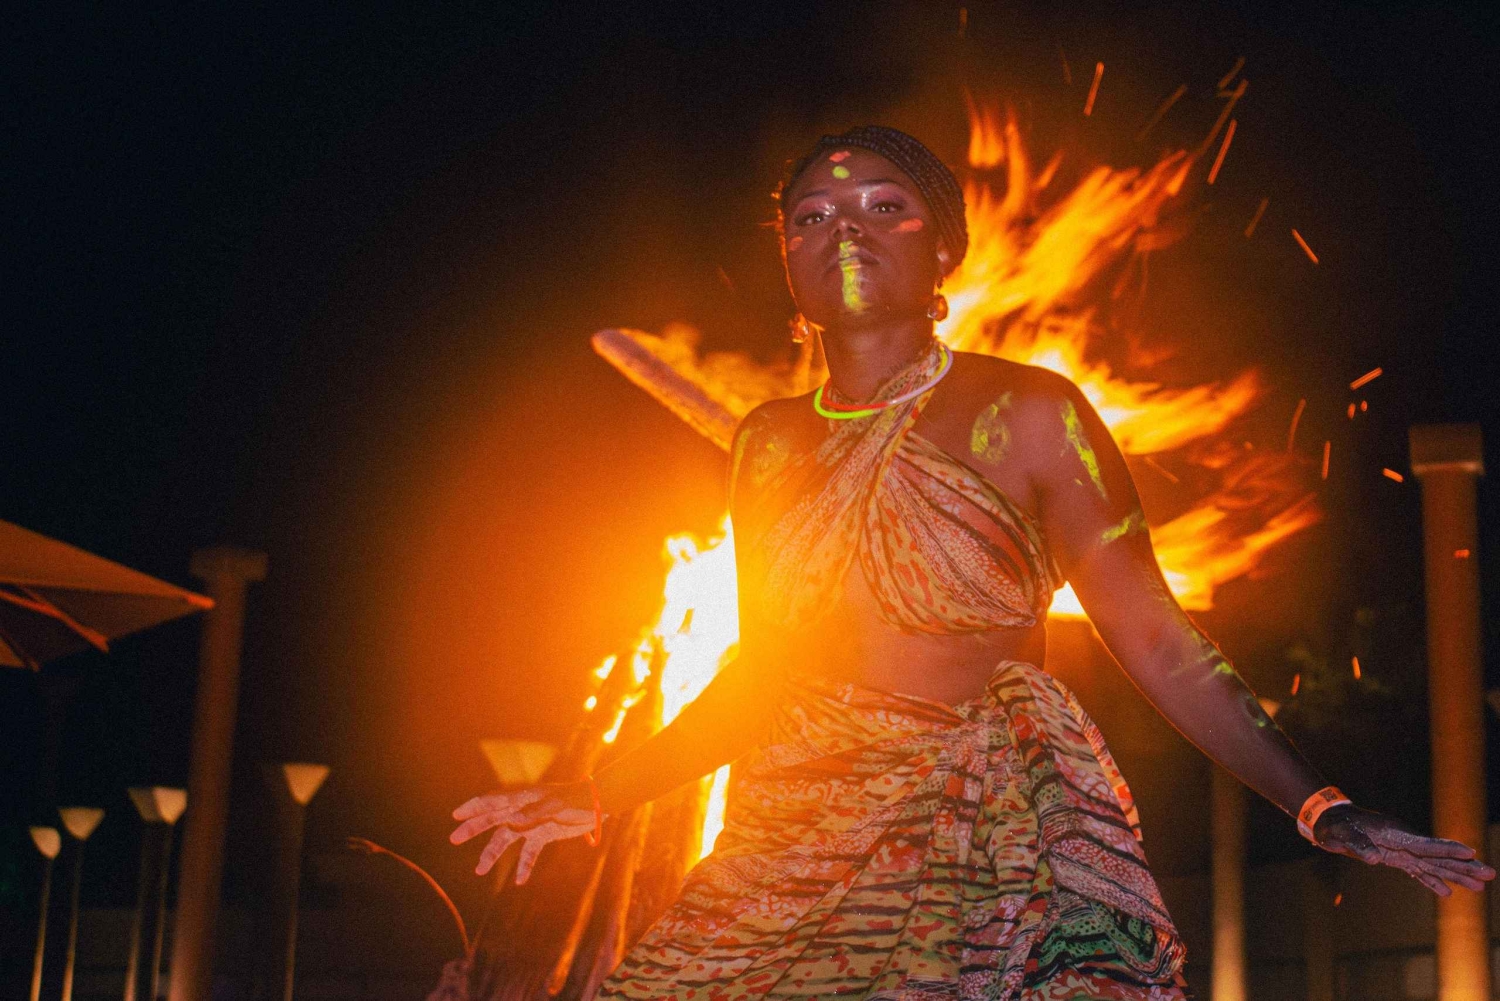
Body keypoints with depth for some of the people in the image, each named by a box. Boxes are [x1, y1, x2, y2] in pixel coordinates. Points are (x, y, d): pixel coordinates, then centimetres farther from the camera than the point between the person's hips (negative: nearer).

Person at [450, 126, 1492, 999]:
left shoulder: (1026, 416, -1)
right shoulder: (770, 445, 11)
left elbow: (1158, 644, -3)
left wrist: (1325, 810, -10)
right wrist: (597, 799, 18)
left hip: (998, 848, -3)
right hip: (791, 860, 4)